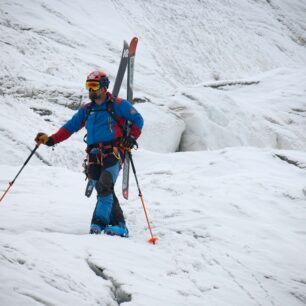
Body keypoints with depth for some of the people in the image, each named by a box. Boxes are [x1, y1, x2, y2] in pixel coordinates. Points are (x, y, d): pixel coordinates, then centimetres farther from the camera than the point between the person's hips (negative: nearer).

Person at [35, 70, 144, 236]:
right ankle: (119, 225, 5)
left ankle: (99, 223, -24)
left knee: (104, 187, -22)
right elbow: (70, 127, 18)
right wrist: (51, 140, 7)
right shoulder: (86, 110, 19)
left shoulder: (118, 105, 4)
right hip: (94, 156, 5)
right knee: (104, 191, 0)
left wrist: (131, 138, -6)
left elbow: (138, 120, 8)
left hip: (113, 153, -5)